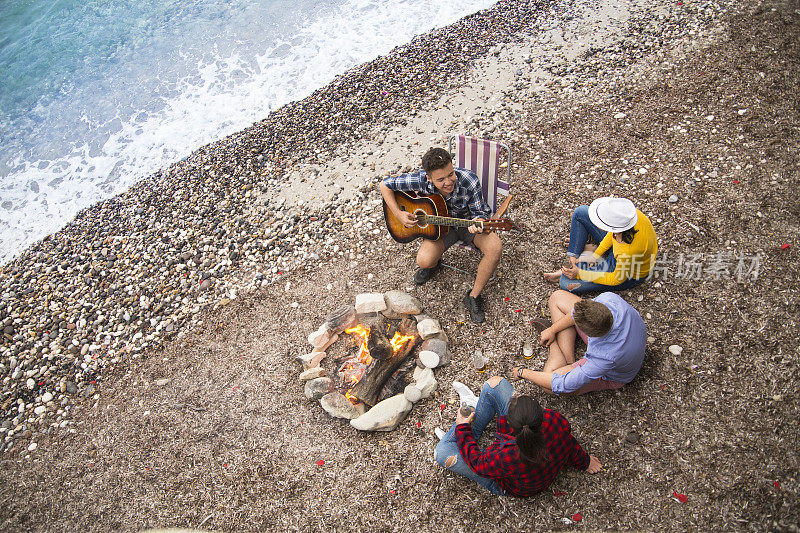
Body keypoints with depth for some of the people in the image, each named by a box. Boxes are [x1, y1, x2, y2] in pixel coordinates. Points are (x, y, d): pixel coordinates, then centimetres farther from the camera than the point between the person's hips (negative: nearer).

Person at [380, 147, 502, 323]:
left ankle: (474, 297, -9)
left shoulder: (469, 181, -30)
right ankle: (433, 264, 18)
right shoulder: (420, 180, -25)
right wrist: (398, 214, -19)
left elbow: (480, 211, -15)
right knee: (424, 261, -26)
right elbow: (385, 184, -10)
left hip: (467, 222, -1)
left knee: (495, 247, -31)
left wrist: (478, 223, -40)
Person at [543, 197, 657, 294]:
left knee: (567, 284, -16)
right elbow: (614, 233, -6)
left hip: (629, 275, -7)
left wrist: (581, 274, -20)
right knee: (580, 212, 1)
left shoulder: (630, 251, -45)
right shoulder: (626, 214, -30)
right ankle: (573, 259, 10)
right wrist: (596, 255, -4)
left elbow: (617, 279, -25)